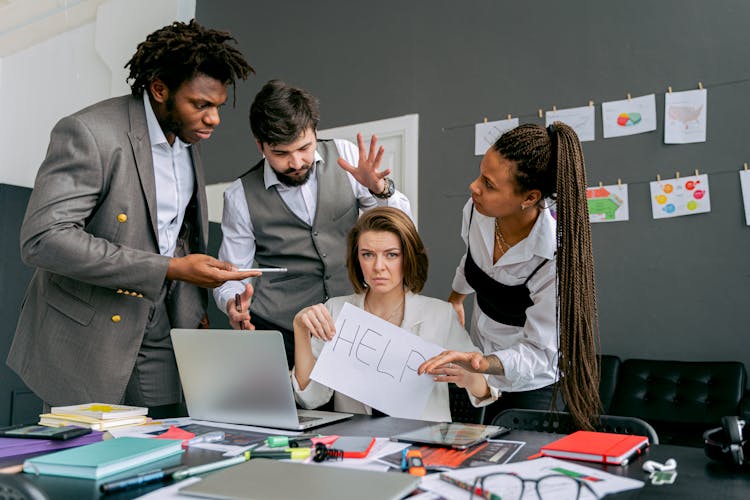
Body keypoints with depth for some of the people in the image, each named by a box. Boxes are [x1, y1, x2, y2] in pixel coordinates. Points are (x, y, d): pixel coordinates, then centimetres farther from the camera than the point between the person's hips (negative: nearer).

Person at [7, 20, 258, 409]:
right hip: (86, 340, -6)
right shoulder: (88, 133, -18)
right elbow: (43, 239, -26)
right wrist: (170, 269, -28)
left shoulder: (187, 138, 5)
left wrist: (195, 313, 10)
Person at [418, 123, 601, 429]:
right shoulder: (476, 210, -15)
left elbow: (540, 354, -26)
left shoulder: (555, 257, -32)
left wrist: (480, 363, -44)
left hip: (532, 384, -5)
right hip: (483, 365, 5)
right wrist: (455, 299, 27)